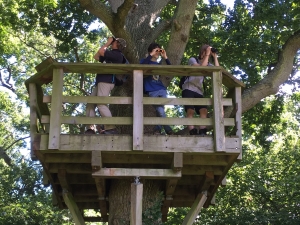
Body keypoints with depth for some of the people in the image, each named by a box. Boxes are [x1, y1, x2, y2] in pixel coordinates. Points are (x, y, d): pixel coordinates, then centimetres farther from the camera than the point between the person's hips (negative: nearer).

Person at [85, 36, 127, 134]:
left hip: (106, 81, -10)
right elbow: (96, 56, 31)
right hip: (101, 81, 10)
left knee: (101, 104, -20)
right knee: (90, 103, 4)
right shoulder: (111, 54, 26)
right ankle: (90, 128, 0)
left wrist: (108, 43, 4)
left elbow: (101, 51, -13)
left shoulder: (117, 54, -3)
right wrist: (107, 44, 27)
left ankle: (111, 128, -22)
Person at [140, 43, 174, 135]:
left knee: (160, 111, -2)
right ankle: (168, 130, -3)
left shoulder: (159, 65, 19)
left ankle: (157, 130, 10)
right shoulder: (145, 61, 7)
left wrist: (165, 57, 1)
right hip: (152, 91, -4)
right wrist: (151, 55, -16)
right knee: (160, 112, -12)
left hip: (161, 90, 5)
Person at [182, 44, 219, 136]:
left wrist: (215, 57, 1)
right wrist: (207, 55, -11)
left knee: (204, 110, -14)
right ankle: (193, 133, -26)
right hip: (189, 89, -5)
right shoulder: (193, 60, 2)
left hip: (199, 91, 5)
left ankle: (202, 132, -18)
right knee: (190, 111, -20)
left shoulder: (208, 64, 16)